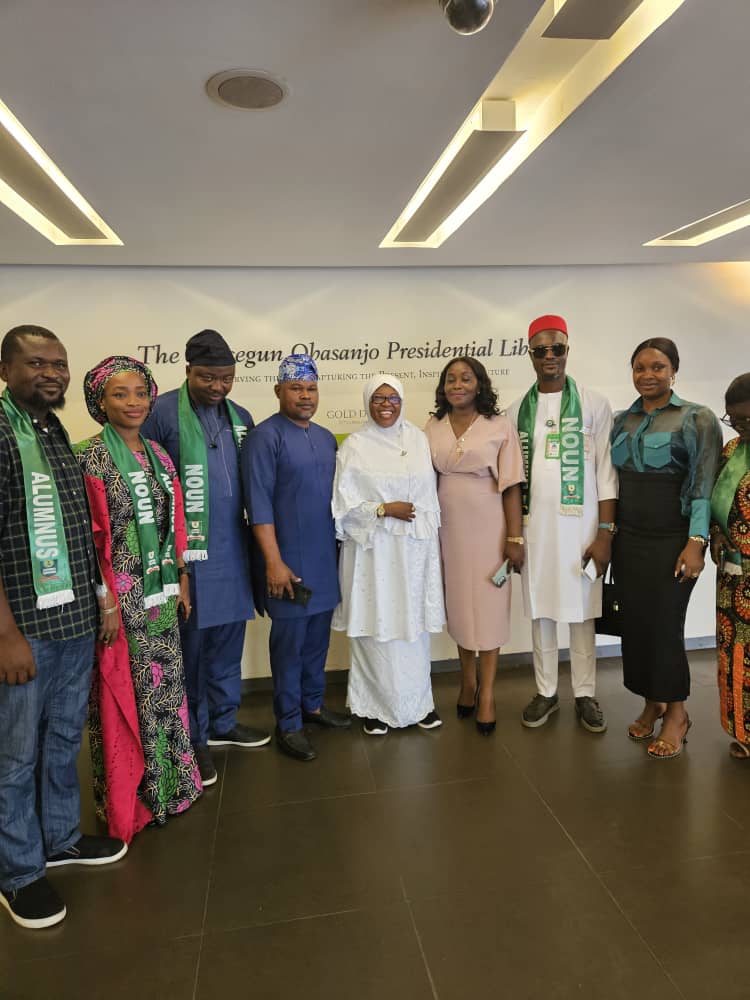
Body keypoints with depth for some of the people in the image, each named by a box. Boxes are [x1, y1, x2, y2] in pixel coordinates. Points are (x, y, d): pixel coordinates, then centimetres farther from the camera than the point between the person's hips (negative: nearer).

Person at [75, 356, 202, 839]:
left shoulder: (157, 454, 9)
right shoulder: (90, 457, -10)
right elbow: (89, 535, -13)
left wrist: (182, 579, 12)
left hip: (162, 591, 6)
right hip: (120, 595, -6)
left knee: (166, 686, 15)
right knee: (125, 695, 5)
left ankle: (171, 782, 33)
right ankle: (129, 798, 24)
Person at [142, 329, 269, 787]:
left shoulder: (241, 417, 10)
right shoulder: (162, 413, -8)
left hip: (233, 548, 5)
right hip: (187, 552, -5)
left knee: (228, 639, 15)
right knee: (190, 644, 6)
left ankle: (223, 722, 33)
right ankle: (193, 736, 23)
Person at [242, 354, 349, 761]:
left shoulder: (327, 437, 12)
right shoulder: (265, 436, -10)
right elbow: (259, 503, -15)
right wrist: (274, 561, -19)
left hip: (326, 558, 7)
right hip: (290, 561, -6)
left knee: (318, 638, 17)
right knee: (289, 643, 4)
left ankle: (312, 704, 34)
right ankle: (288, 725, 18)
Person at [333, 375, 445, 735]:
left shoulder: (418, 439, 6)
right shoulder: (354, 446, -4)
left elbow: (430, 494, 11)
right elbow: (344, 504, -6)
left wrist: (432, 539, 10)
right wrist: (384, 510, -14)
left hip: (415, 549, 3)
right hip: (374, 551, -3)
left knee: (414, 625, 10)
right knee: (376, 628, 3)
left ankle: (419, 701, 27)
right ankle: (376, 706, 21)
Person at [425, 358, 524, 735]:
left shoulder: (500, 426, -5)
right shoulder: (433, 428, 4)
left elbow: (511, 486, -7)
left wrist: (515, 537, -10)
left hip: (487, 527, -3)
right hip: (448, 528, 3)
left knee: (488, 605, 4)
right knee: (458, 604, 12)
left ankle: (487, 693, 17)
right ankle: (467, 680, 30)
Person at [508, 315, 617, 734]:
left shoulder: (594, 404, -1)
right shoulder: (518, 410, 6)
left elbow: (607, 472, -3)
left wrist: (606, 532, -8)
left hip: (581, 525, -2)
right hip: (534, 526, 2)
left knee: (582, 611, 7)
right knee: (541, 610, 10)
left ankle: (585, 694, 22)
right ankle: (546, 692, 24)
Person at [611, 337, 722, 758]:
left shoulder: (699, 418, -4)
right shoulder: (622, 421, 10)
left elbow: (705, 486, -9)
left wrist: (696, 543, -17)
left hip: (672, 542, -5)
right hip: (628, 540, 5)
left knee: (665, 626, 0)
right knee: (635, 624, 8)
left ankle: (677, 712, 19)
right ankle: (652, 703, 26)